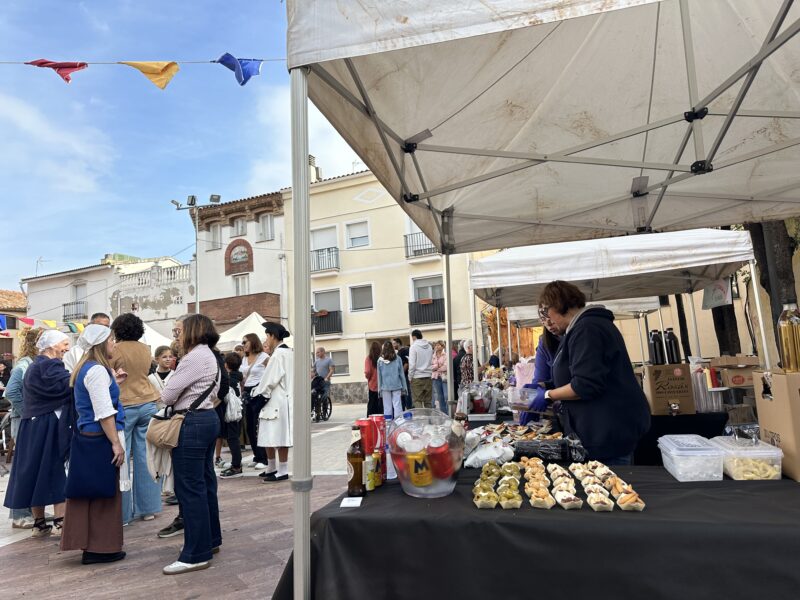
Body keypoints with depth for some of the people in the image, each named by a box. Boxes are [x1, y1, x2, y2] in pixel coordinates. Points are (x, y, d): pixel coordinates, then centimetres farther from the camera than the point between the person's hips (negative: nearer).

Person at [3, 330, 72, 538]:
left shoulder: (36, 365, 15)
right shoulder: (49, 366, -16)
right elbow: (69, 386, -25)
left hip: (32, 426, 9)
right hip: (48, 427, -9)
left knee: (34, 472, 11)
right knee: (54, 472, -3)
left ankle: (39, 523, 20)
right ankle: (60, 522, 1)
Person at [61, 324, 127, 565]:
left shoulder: (85, 368, 13)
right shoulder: (98, 370, -17)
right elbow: (104, 412, -22)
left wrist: (112, 383, 29)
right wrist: (116, 443, -20)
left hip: (86, 437, 10)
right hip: (100, 439, -10)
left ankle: (88, 544, 26)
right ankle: (100, 548, 10)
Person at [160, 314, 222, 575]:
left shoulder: (194, 357, -16)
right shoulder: (210, 357, 16)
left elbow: (167, 395, -13)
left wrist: (167, 397, 8)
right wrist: (180, 399, 6)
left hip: (192, 423, -10)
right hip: (208, 418, 10)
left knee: (190, 487, -4)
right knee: (205, 482, 16)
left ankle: (196, 554, 3)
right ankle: (211, 539, 28)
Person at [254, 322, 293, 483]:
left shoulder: (278, 354, -14)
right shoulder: (289, 352, 13)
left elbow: (270, 379, -17)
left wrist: (259, 394, -5)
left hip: (277, 401, -9)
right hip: (284, 399, 9)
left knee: (278, 437, -2)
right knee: (271, 437, 15)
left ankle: (282, 471, 5)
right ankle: (272, 468, 23)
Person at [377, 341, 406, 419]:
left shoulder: (380, 360, -2)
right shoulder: (397, 359, -2)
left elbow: (379, 375, 3)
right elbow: (402, 374, 3)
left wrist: (380, 389, 10)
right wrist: (404, 387, 9)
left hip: (385, 387, 0)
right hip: (396, 386, 0)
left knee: (387, 407, 5)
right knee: (397, 406, 2)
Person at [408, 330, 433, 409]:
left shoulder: (414, 346, -9)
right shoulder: (429, 346, 9)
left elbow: (412, 364, -12)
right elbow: (431, 361, 13)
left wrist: (410, 377, -4)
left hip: (417, 378, -5)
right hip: (428, 376, 5)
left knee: (417, 400, -1)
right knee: (428, 401, 11)